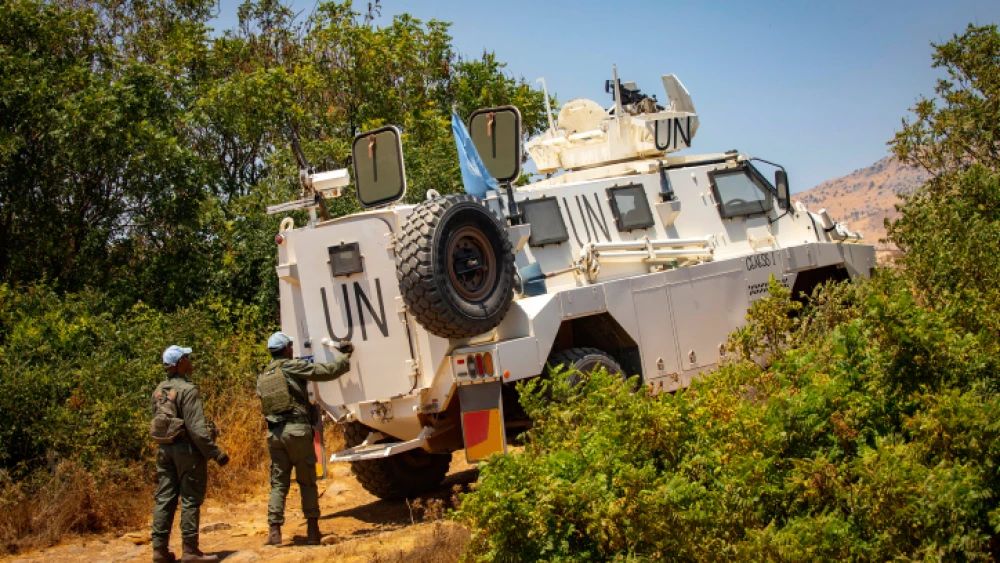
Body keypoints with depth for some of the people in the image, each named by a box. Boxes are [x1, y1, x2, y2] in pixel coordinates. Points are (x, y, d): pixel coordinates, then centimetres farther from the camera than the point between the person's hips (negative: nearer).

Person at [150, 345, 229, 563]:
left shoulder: (159, 390, 9)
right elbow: (197, 427, -20)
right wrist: (215, 453, -17)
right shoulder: (187, 390, -15)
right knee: (191, 500, -2)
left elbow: (156, 422, 13)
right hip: (187, 448, -7)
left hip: (164, 449, 7)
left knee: (164, 498, 9)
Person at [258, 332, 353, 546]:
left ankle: (274, 531, 0)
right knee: (307, 482, 4)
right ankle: (312, 530, 3)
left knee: (278, 483, 8)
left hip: (274, 433, 5)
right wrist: (345, 355, 12)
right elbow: (328, 372, -5)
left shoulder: (262, 377, 16)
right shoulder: (292, 367, -2)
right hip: (297, 430, -5)